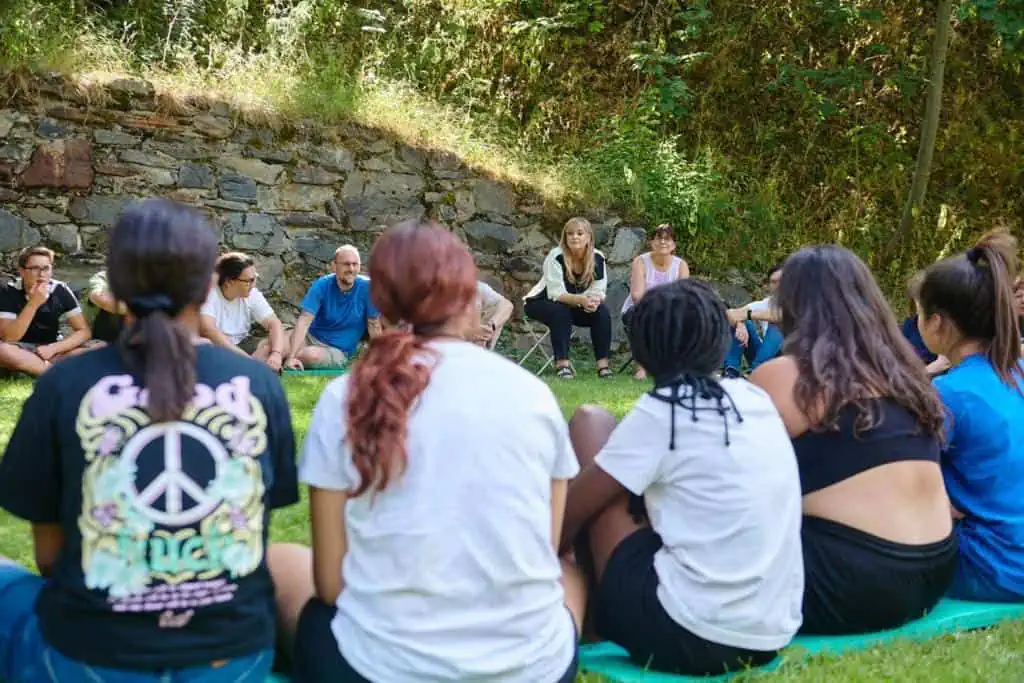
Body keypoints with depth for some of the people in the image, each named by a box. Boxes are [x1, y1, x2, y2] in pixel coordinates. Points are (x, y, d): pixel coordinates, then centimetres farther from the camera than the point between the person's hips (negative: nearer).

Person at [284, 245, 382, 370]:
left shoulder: (366, 288, -14)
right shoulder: (321, 285, -13)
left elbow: (374, 326, -7)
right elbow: (304, 321, -21)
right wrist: (291, 356, -32)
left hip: (337, 350, 0)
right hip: (310, 337, 0)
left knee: (310, 355, -32)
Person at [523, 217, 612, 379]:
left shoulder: (598, 258, -12)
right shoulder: (555, 257, -25)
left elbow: (599, 292, -12)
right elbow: (556, 294, -32)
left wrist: (594, 300, -37)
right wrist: (582, 300, -48)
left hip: (574, 306, 4)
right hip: (541, 302, -4)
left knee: (602, 311, -21)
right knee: (560, 311, -36)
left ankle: (603, 363, -24)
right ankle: (562, 363, -34)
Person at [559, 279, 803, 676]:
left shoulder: (660, 412, -9)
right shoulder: (756, 398, 8)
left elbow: (572, 511, 1)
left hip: (687, 635, -7)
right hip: (772, 635, 7)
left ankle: (594, 605, 17)